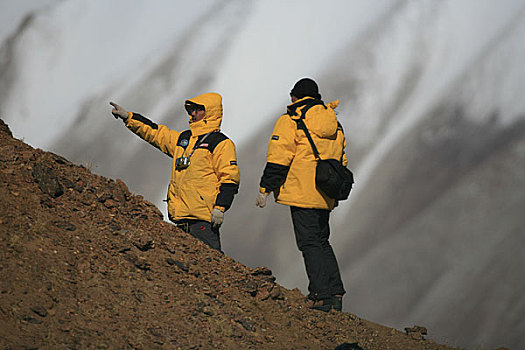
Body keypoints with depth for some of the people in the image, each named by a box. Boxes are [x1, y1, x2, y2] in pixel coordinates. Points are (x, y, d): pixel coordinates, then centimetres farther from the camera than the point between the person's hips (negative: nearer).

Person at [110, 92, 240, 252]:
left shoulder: (221, 143, -2)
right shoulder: (182, 139, 20)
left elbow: (230, 178, -8)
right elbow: (155, 133, 29)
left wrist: (220, 208, -16)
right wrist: (127, 117, 24)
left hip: (203, 217, -8)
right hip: (181, 217, 8)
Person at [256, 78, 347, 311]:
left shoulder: (290, 121, -4)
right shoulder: (334, 125, 18)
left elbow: (278, 158, -10)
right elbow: (341, 161, 21)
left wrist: (265, 188, -7)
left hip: (302, 193, -7)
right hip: (325, 197, 7)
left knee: (310, 243, -7)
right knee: (322, 242, 16)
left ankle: (322, 295, -14)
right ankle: (335, 293, 10)